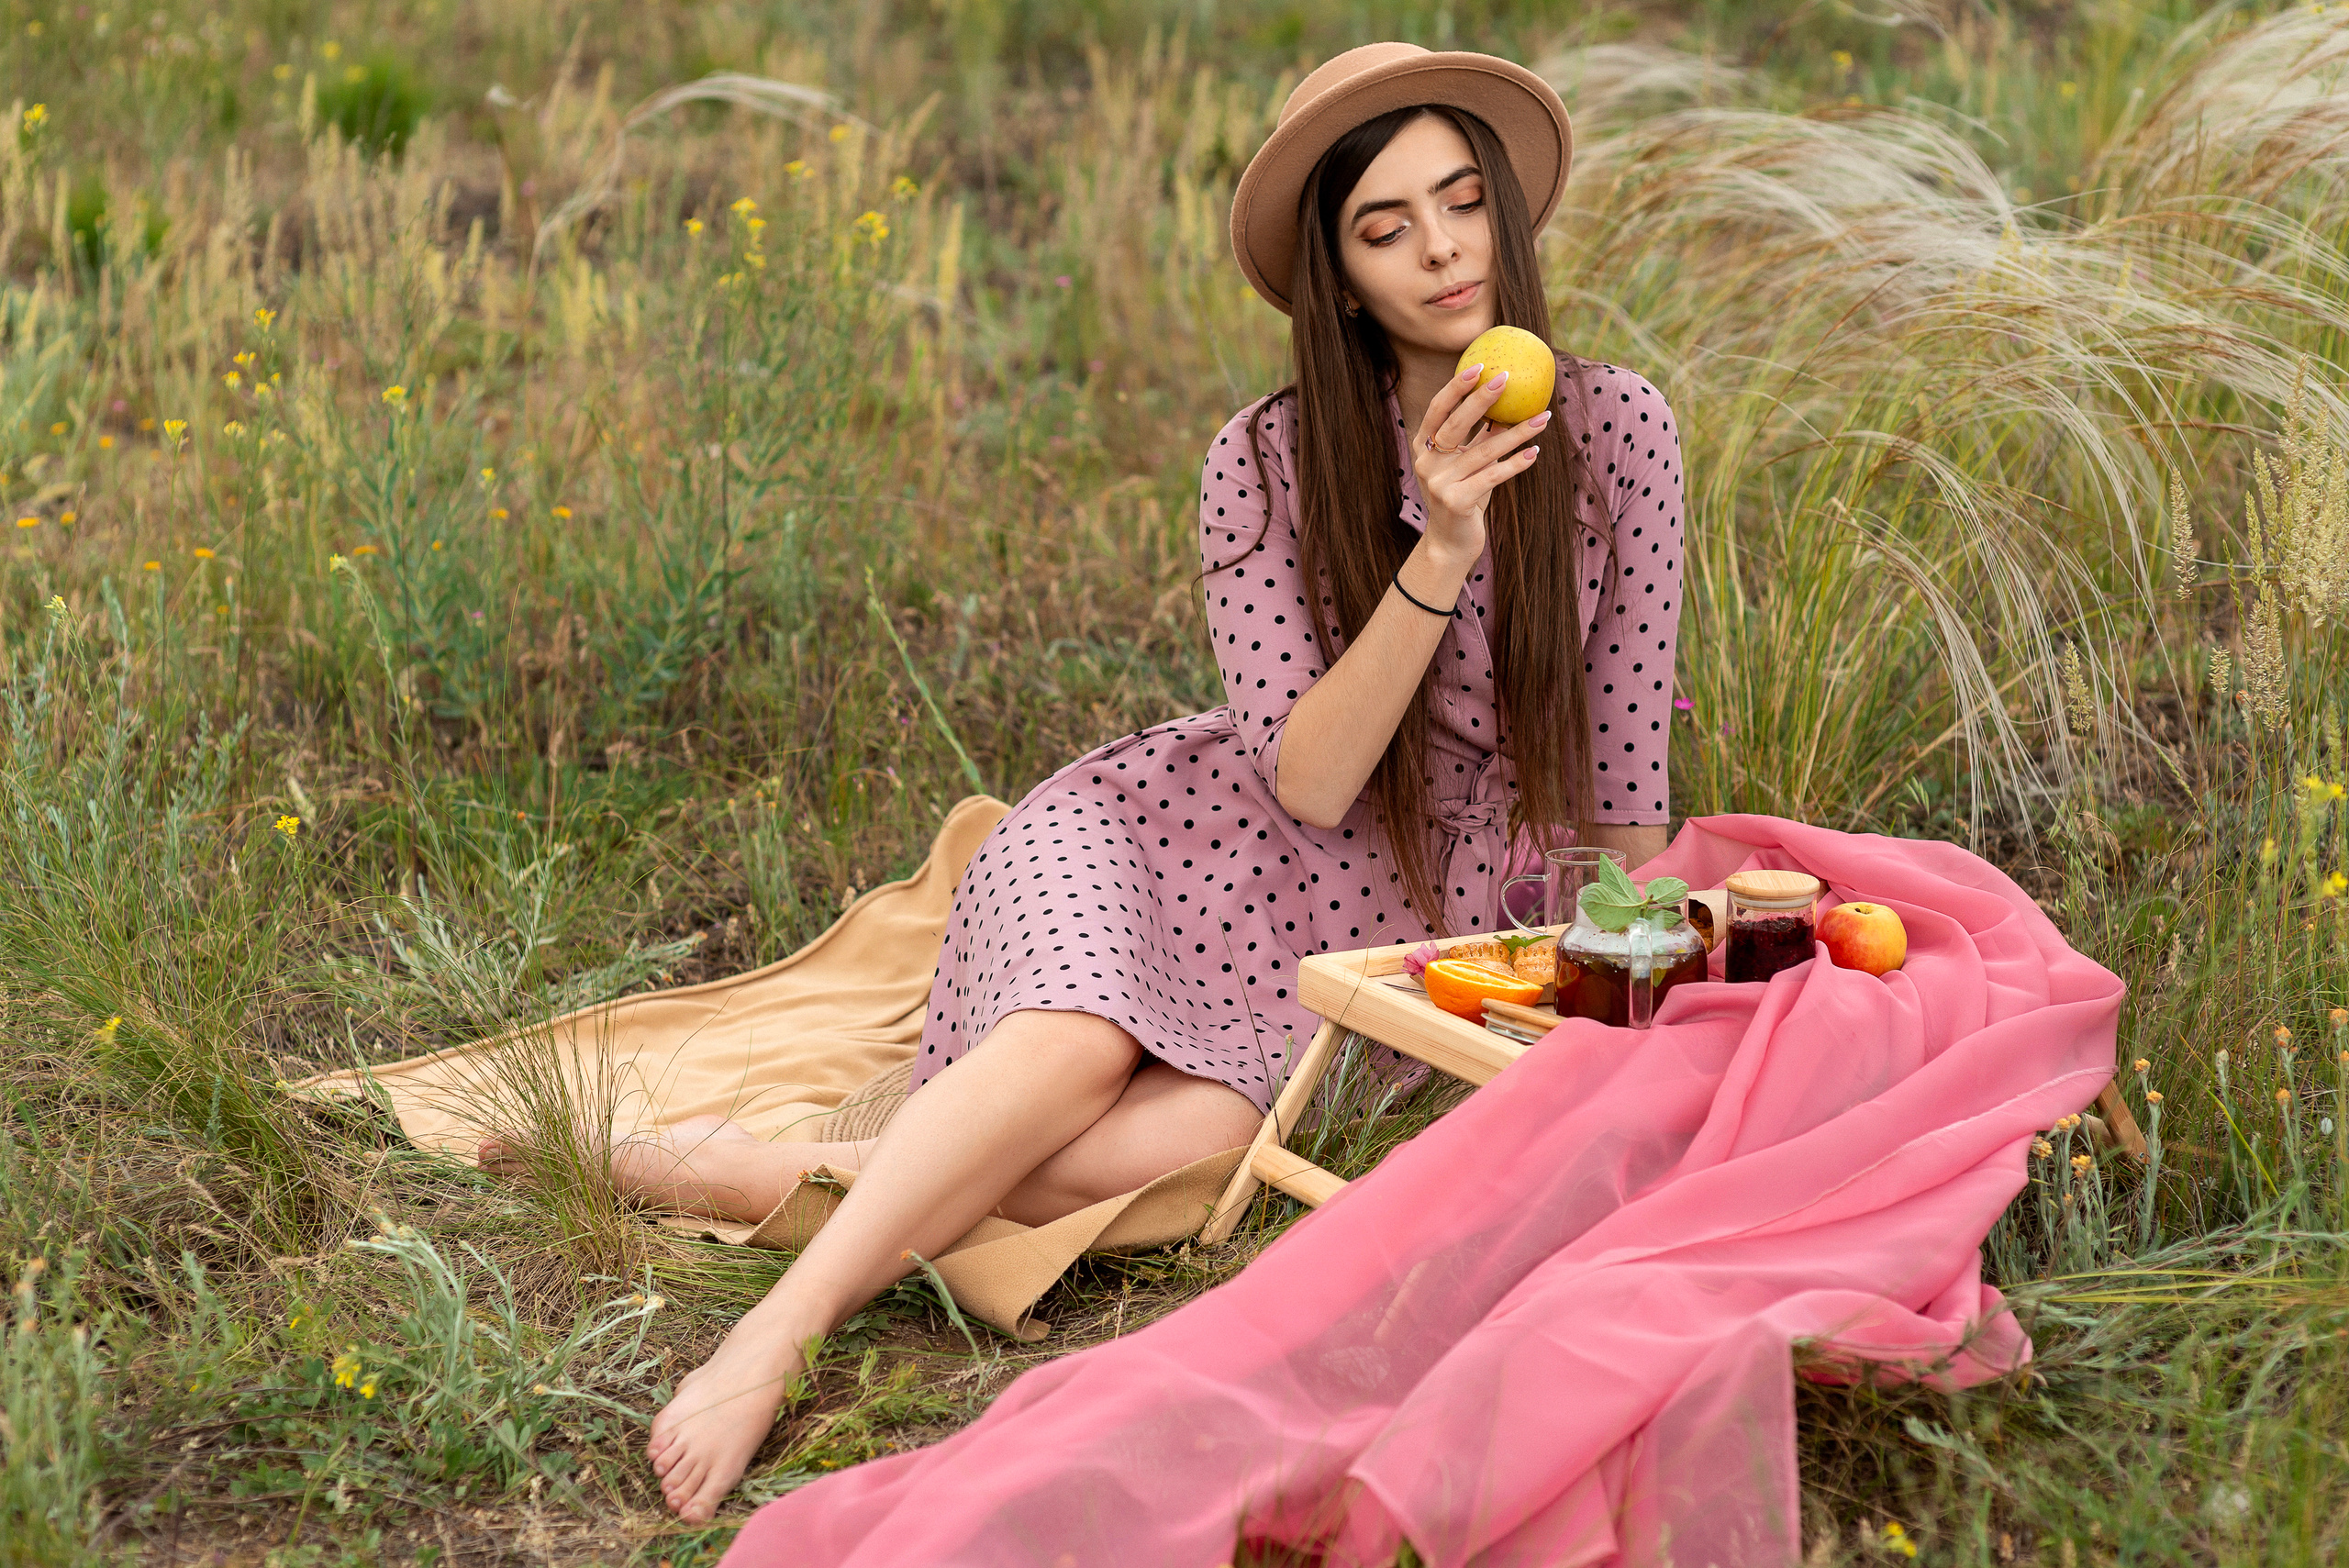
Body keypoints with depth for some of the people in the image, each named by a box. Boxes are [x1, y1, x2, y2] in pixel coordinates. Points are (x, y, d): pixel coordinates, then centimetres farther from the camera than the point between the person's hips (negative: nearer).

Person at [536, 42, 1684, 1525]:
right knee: (1082, 1052, -36)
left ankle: (780, 1176, -19)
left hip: (1425, 910, 1)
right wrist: (1440, 555, -27)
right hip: (1198, 837, 0)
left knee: (1163, 1146, -31)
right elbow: (1305, 779, -16)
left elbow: (1625, 755, 1)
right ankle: (768, 1342, -35)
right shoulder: (1268, 462, -9)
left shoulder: (1616, 429, -6)